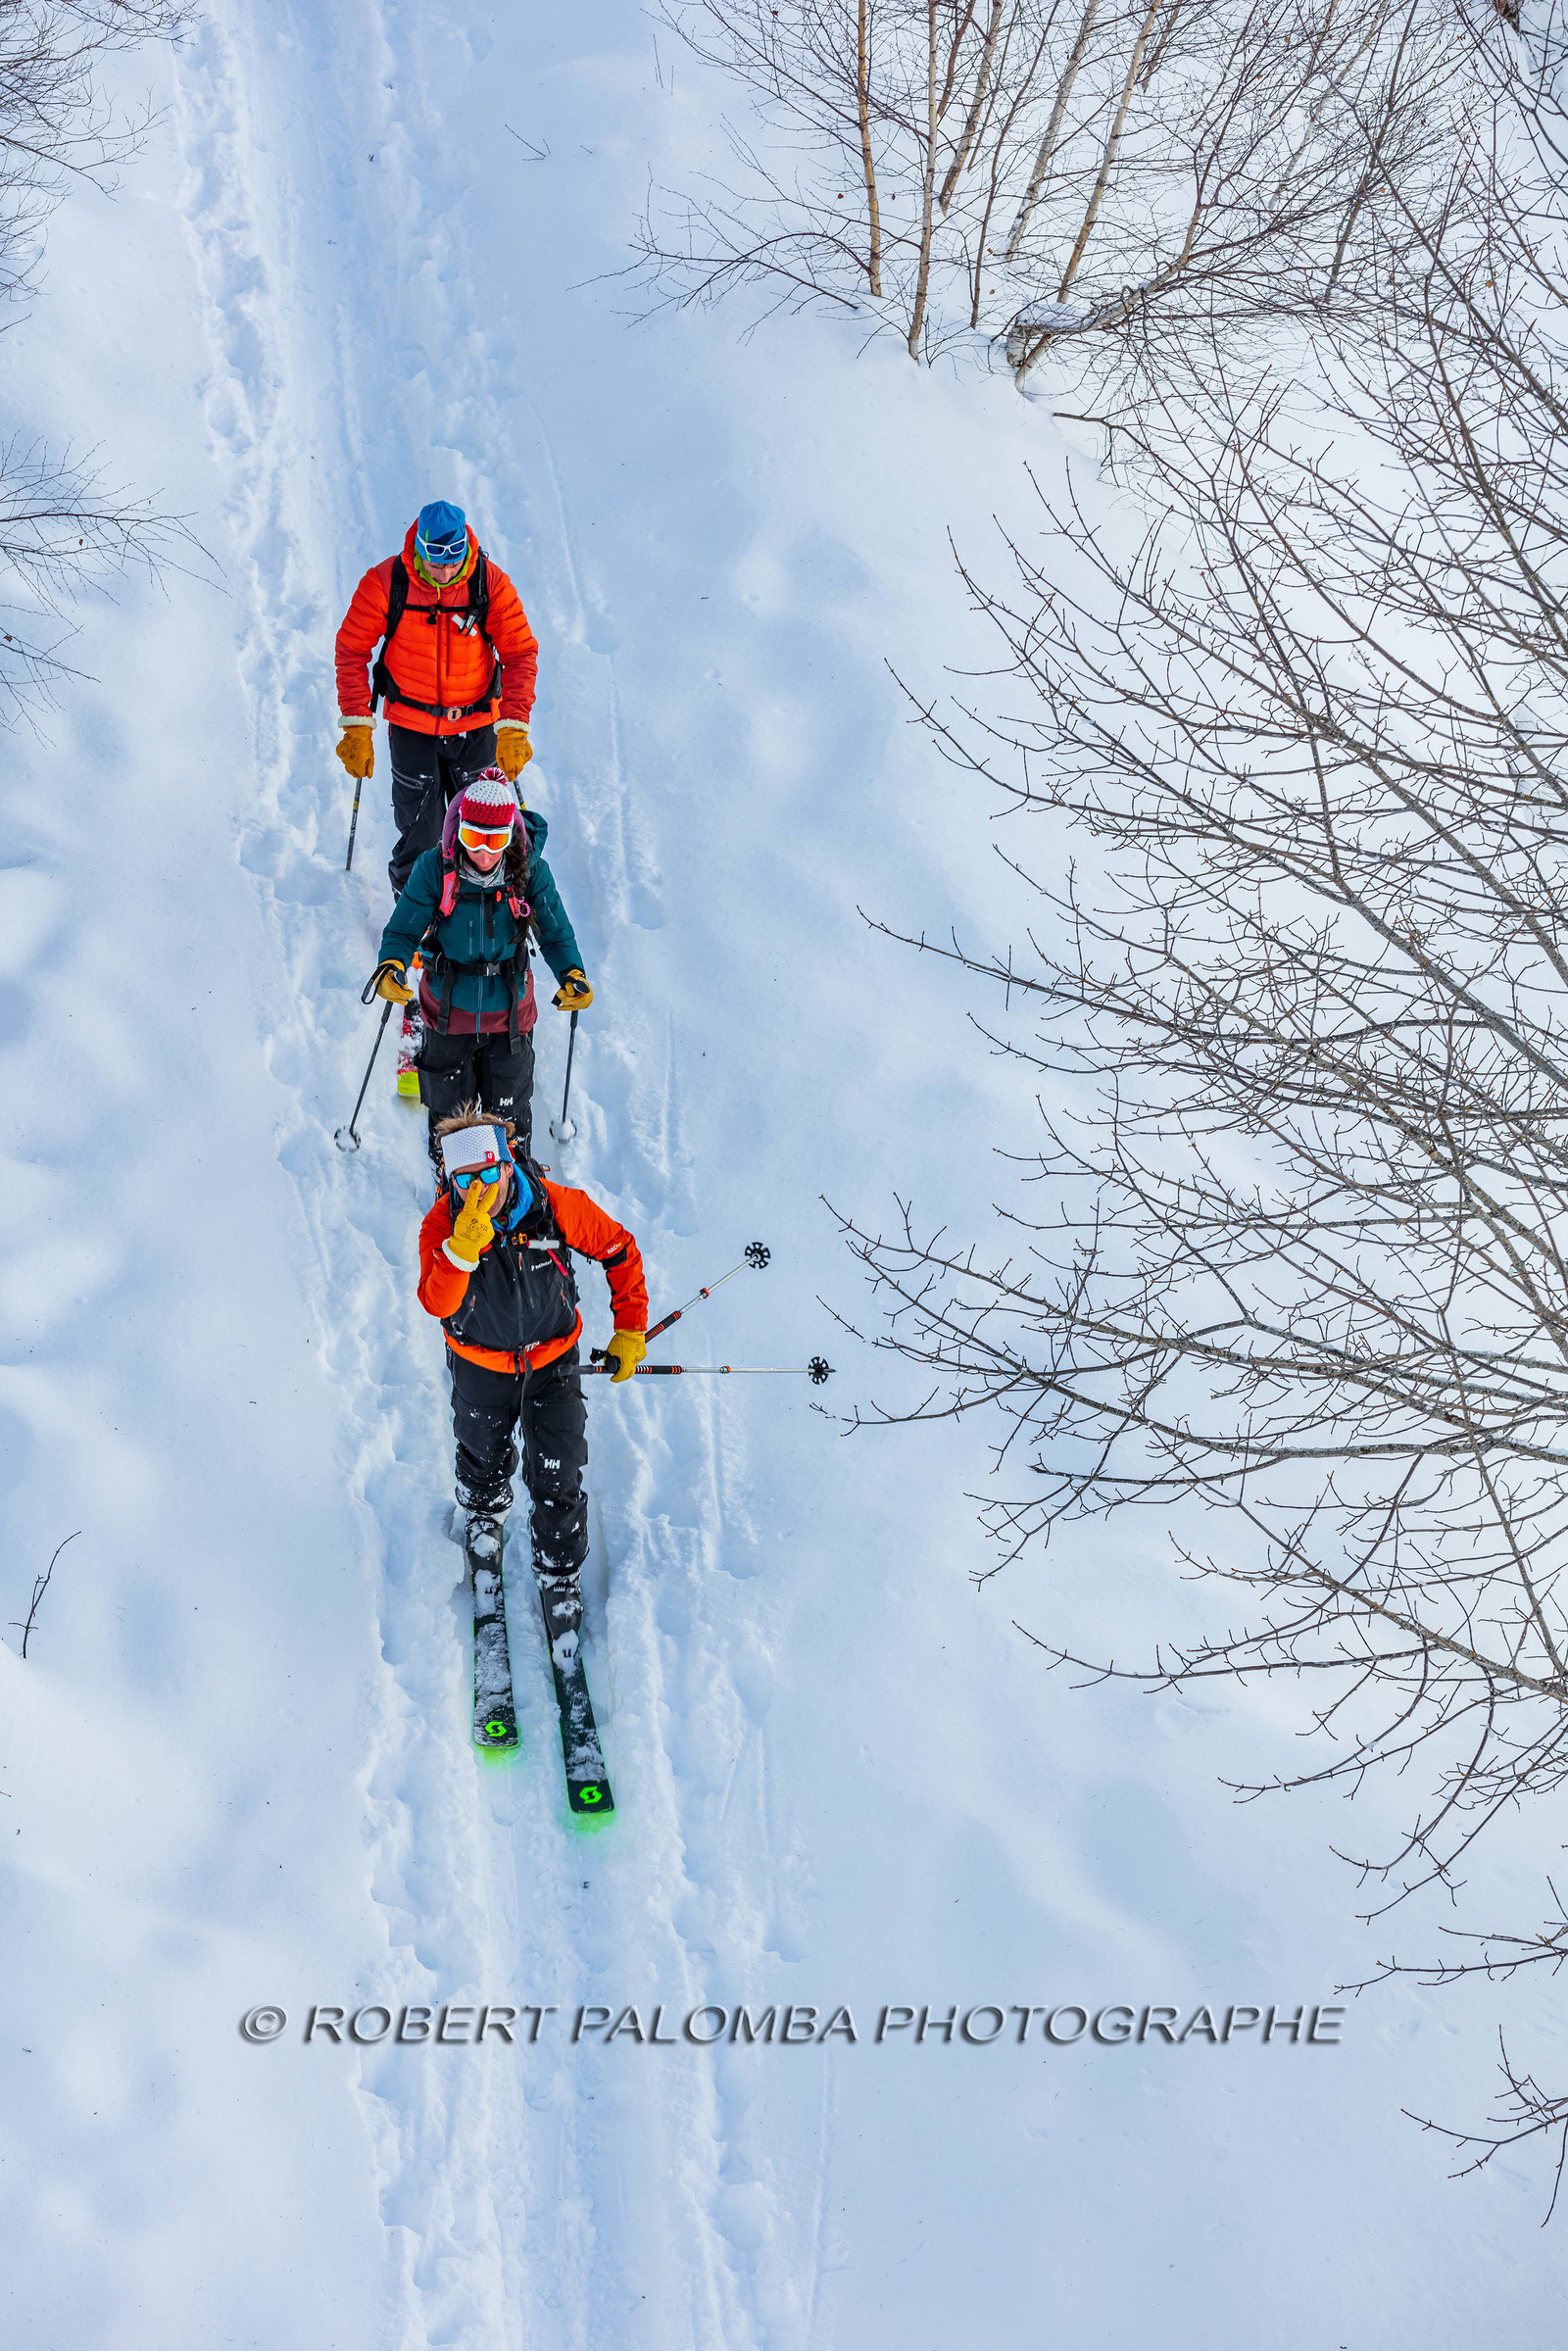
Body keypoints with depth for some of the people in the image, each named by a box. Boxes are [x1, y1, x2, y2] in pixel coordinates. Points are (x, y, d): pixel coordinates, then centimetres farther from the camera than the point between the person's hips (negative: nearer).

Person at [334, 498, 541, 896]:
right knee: (419, 836, 4)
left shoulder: (491, 583, -14)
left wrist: (513, 728, -19)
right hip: (411, 726, -1)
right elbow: (351, 650, -7)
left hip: (476, 727, 1)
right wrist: (357, 725, -13)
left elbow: (521, 654, -10)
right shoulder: (385, 582, -15)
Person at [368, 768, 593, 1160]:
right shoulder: (434, 869, -17)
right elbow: (404, 928, -13)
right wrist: (390, 966, -34)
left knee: (510, 1109, 17)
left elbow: (555, 932, -9)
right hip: (448, 1008, 0)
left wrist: (572, 974, -28)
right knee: (448, 1106, 18)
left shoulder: (530, 870, -15)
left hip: (509, 1010, 0)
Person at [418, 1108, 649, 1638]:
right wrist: (465, 1244, -56)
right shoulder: (442, 1224, -27)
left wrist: (630, 1330, -8)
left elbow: (620, 1250, -10)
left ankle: (560, 1574, 29)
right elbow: (437, 1303, -41)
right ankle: (483, 1513, 62)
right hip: (481, 1365, 1)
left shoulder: (556, 1206, -26)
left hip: (552, 1361, -1)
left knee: (558, 1481, 3)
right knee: (485, 1458, 27)